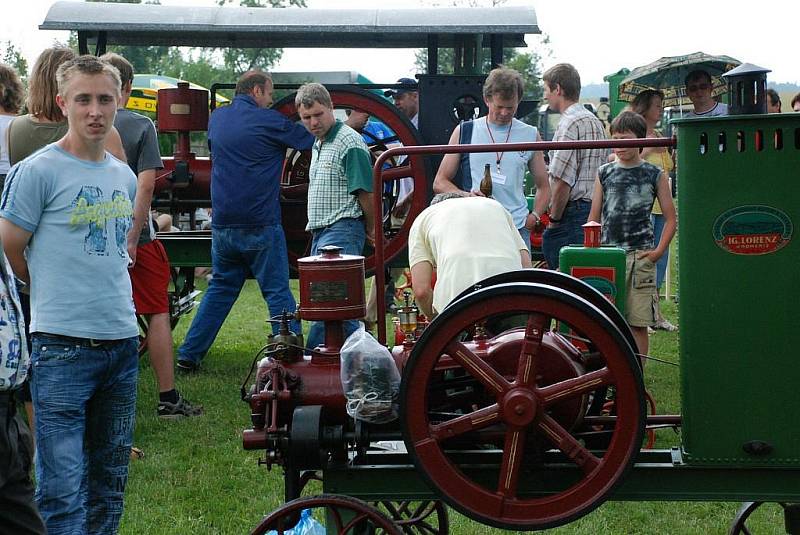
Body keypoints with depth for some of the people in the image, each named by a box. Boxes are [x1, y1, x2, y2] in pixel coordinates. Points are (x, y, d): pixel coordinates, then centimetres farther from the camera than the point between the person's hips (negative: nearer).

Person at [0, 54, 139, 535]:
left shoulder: (124, 176, 12)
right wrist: (54, 293, 7)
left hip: (123, 342, 7)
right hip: (63, 347, -6)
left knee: (110, 486, 15)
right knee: (63, 493, -7)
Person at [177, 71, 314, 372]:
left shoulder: (217, 118, 11)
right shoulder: (268, 121, -8)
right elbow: (310, 140, -2)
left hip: (222, 224, 6)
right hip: (260, 224, -6)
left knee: (220, 289, 16)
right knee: (278, 293, 0)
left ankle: (189, 355, 15)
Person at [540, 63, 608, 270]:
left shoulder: (569, 123, -12)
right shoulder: (596, 122, 19)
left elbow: (562, 180, -18)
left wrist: (554, 220, -10)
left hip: (574, 213, -10)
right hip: (596, 212, 10)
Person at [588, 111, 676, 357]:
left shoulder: (655, 175, 4)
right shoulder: (605, 173, 10)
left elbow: (670, 218, 5)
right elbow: (594, 217, 14)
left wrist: (659, 251, -5)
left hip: (640, 256, -2)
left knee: (637, 323, -1)